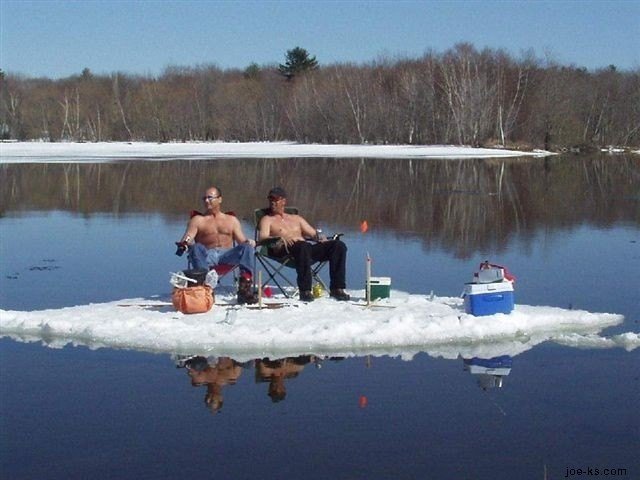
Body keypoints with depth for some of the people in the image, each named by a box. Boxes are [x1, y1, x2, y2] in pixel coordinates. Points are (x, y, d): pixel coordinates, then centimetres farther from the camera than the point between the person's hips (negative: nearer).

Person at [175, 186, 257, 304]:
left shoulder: (232, 220, 27)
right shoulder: (197, 220, 23)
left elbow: (242, 241, 18)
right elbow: (187, 238, 7)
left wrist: (249, 242, -7)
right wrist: (184, 243, -18)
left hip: (227, 254, 1)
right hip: (207, 255, -1)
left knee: (247, 247, -28)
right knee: (196, 248, -35)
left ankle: (245, 286, -42)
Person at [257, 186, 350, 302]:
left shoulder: (296, 218, 33)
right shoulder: (267, 220, 18)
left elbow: (313, 233, 27)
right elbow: (262, 238, -2)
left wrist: (321, 237, 2)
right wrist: (280, 239, -21)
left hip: (308, 249, 5)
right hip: (285, 251, -5)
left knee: (339, 245, -18)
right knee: (303, 246, -42)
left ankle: (337, 289, -24)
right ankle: (305, 291, -43)